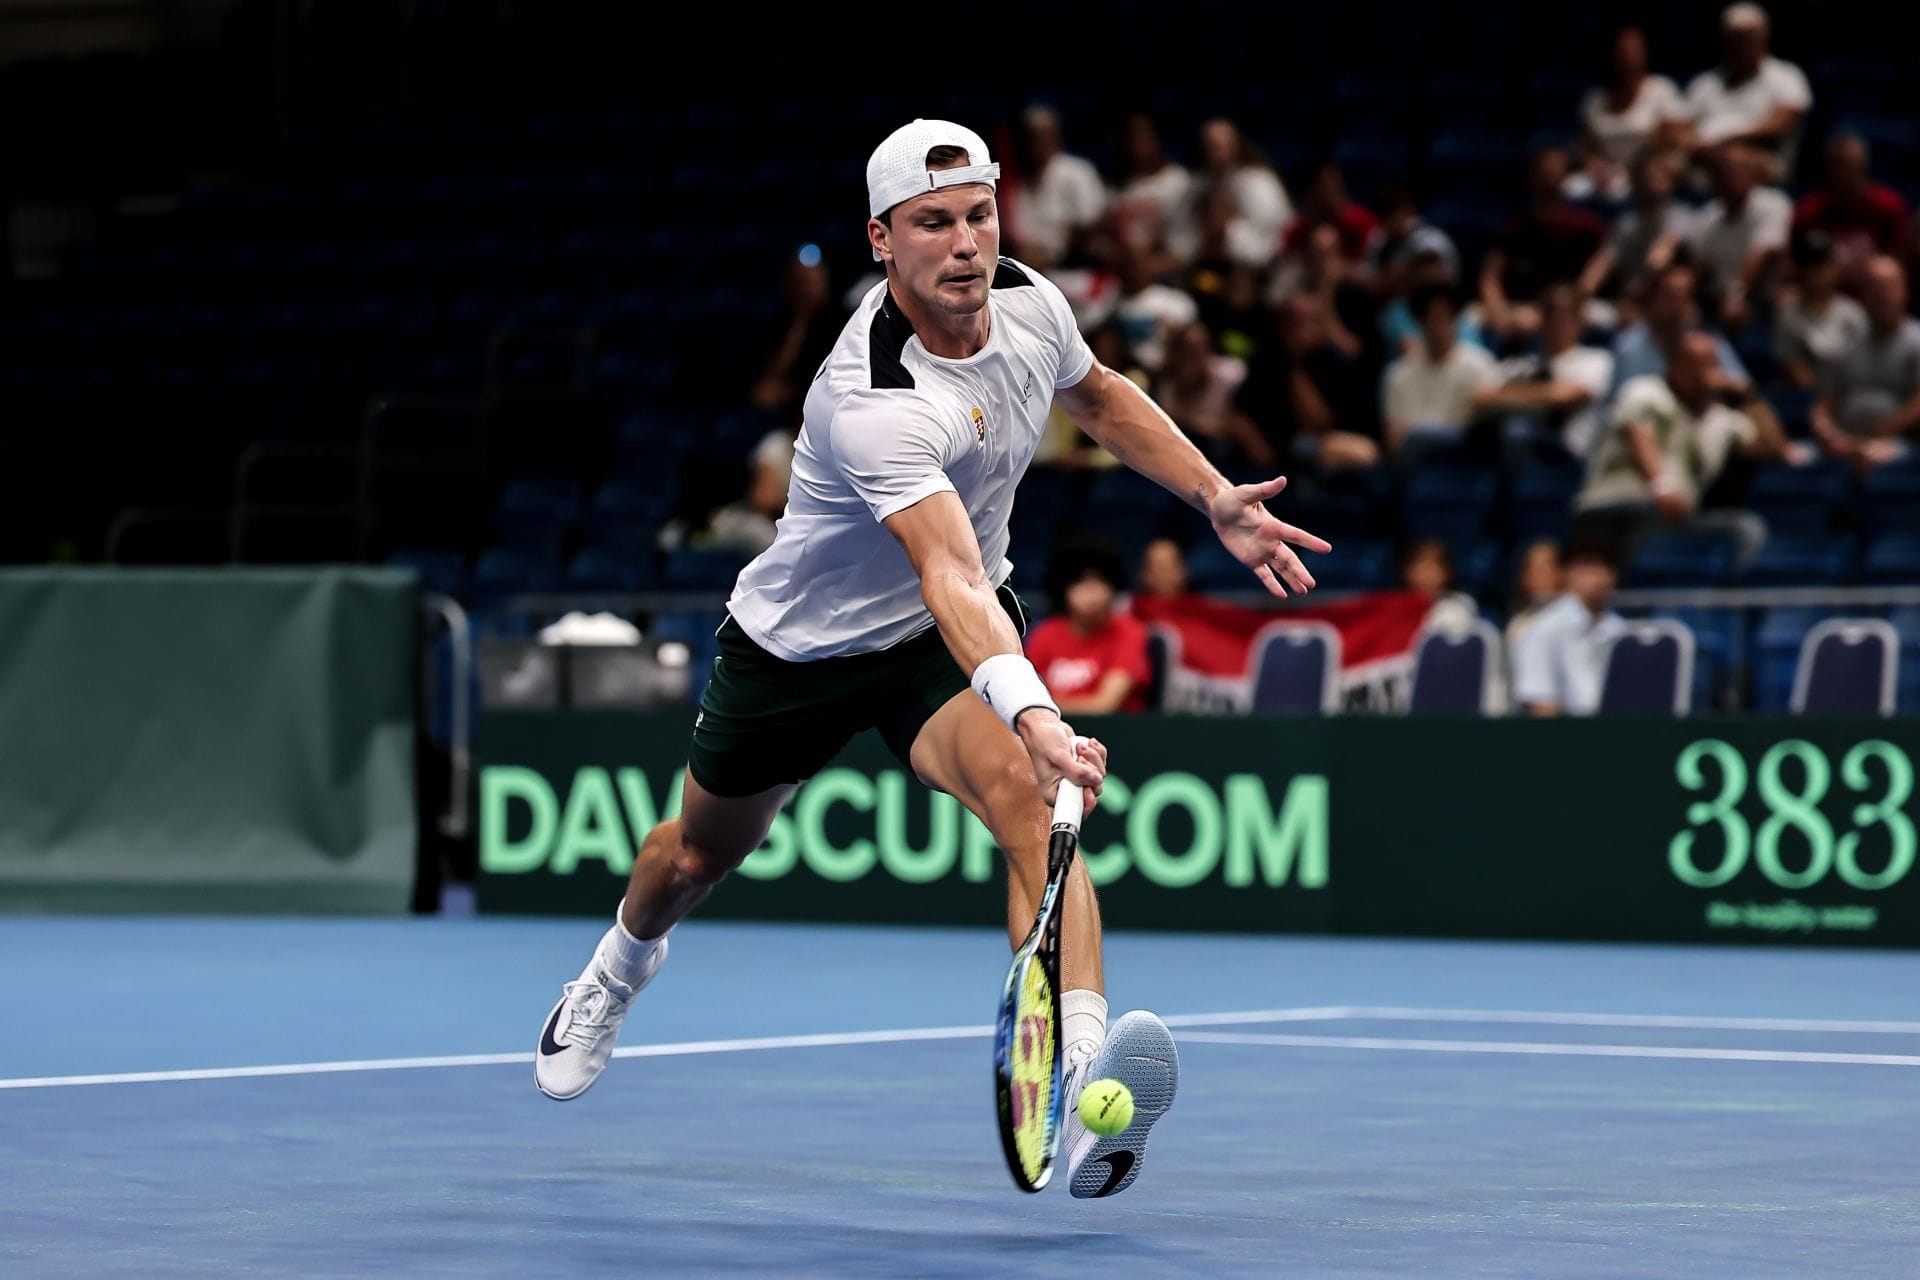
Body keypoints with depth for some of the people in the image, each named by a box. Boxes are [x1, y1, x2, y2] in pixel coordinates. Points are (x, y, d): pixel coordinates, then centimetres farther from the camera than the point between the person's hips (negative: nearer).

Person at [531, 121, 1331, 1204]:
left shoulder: (1030, 302, -16)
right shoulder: (875, 401, -38)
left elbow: (1100, 395, 10)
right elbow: (951, 578, -50)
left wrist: (1218, 499, 5)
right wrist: (1031, 713, -64)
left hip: (957, 633, 3)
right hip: (802, 645, -3)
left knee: (1024, 792, -30)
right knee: (703, 850, 22)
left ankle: (1078, 1090, -45)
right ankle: (620, 971, 60)